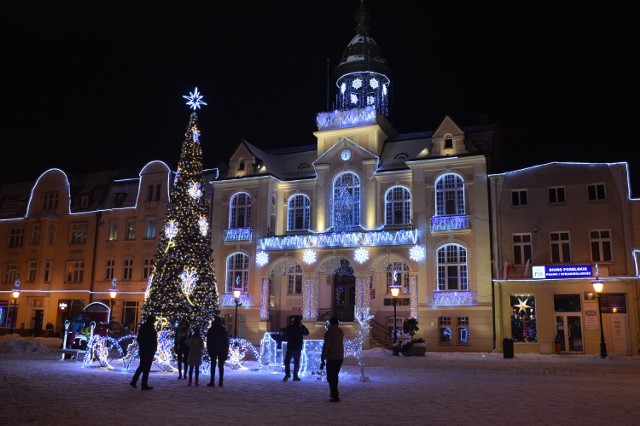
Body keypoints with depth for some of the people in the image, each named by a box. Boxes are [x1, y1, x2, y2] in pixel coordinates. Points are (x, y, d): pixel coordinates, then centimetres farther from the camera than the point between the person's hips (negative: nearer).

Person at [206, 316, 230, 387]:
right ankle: (220, 382, 1)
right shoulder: (223, 330, -1)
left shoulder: (210, 330, 1)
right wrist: (226, 352, 5)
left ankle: (212, 382, -2)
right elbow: (226, 342, 0)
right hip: (222, 350, 0)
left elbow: (208, 342, 2)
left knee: (213, 366, 4)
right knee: (221, 366, 4)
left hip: (213, 350, 0)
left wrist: (209, 350, 8)